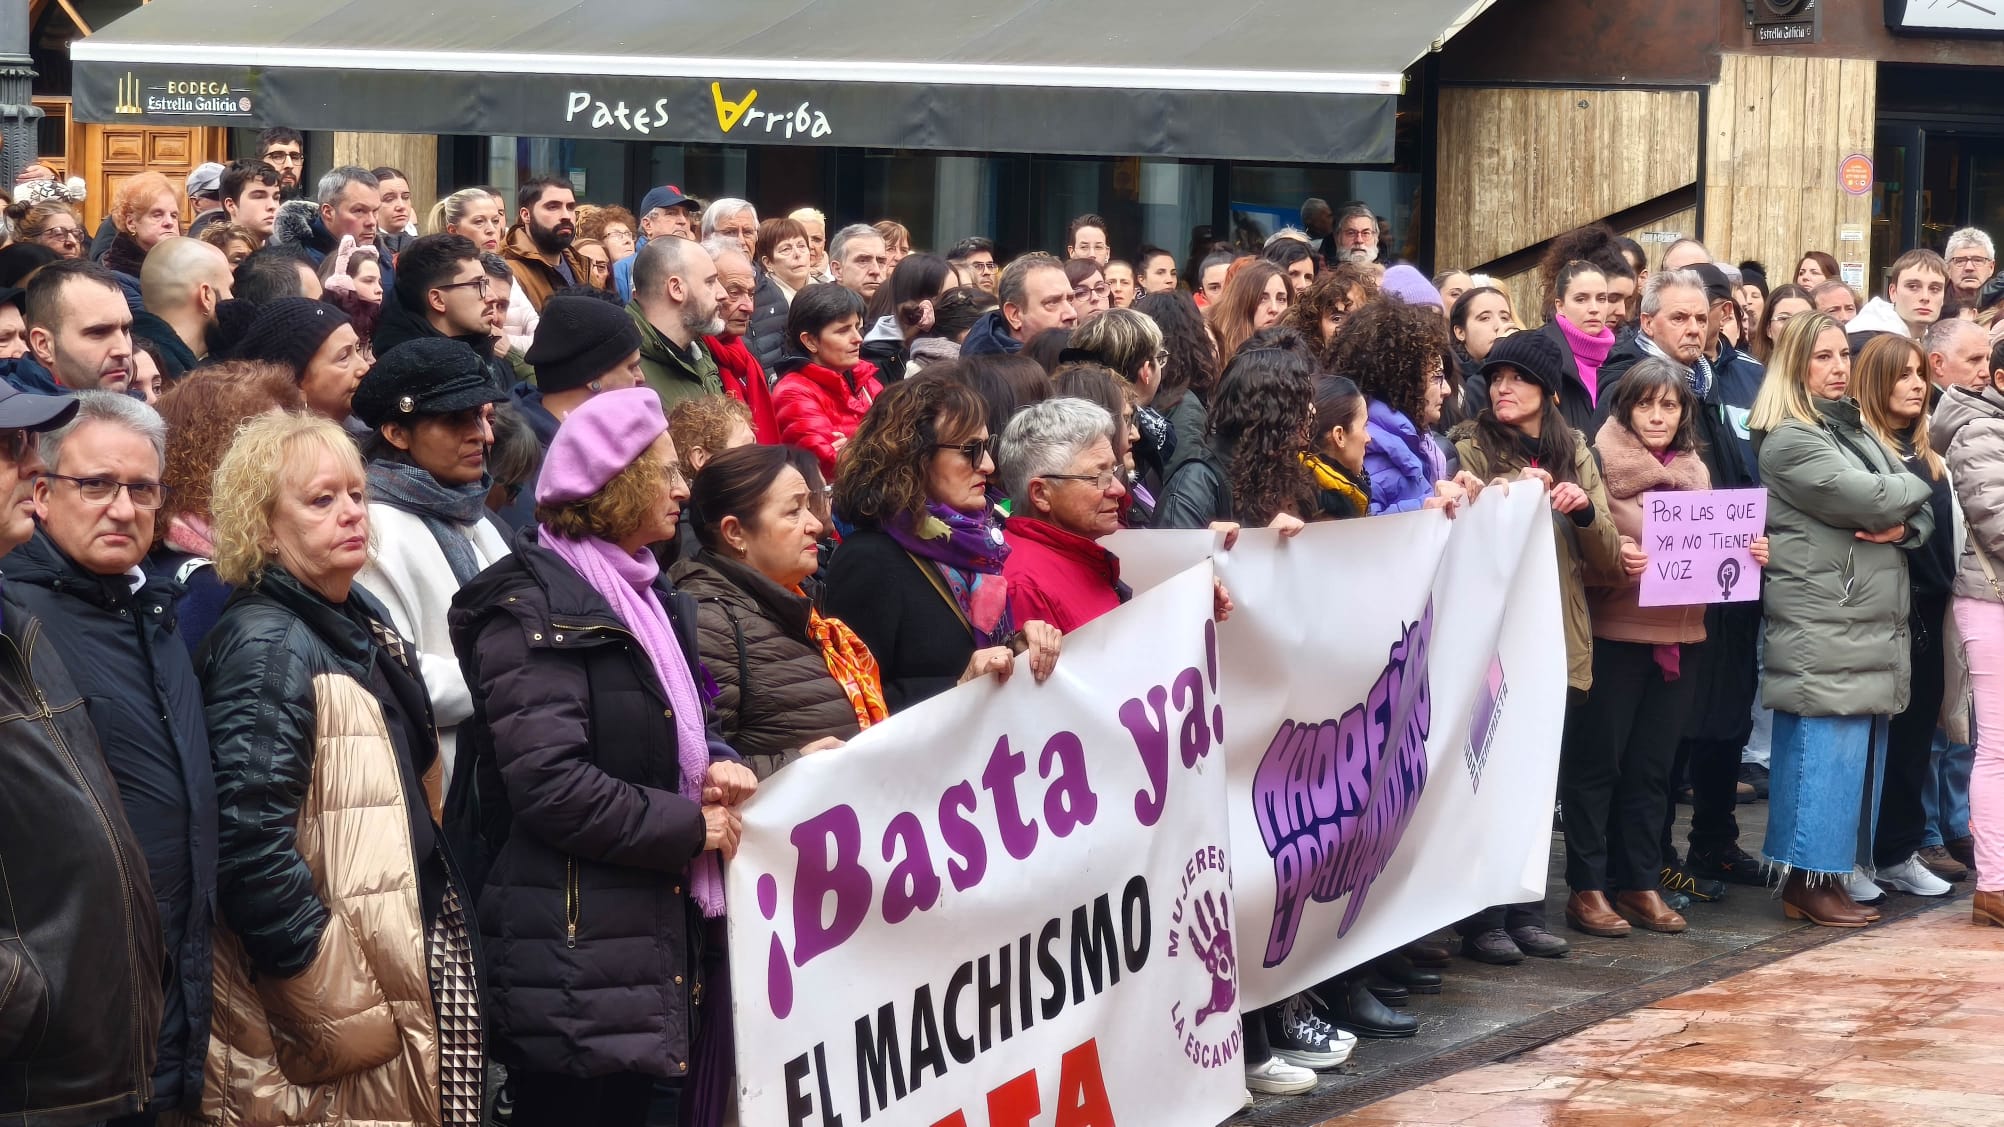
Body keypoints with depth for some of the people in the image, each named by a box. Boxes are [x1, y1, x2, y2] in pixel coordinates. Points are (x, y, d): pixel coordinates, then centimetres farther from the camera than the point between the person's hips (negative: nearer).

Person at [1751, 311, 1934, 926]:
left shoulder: (1855, 429, 19)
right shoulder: (1790, 442, -10)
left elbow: (1920, 512, 16)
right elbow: (1869, 500, -19)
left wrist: (1904, 527, -7)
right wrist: (1914, 485, 2)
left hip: (1872, 623, 9)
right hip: (1822, 626, -9)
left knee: (1861, 750, 9)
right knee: (1826, 750, -8)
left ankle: (1840, 870, 16)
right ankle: (1809, 882, -4)